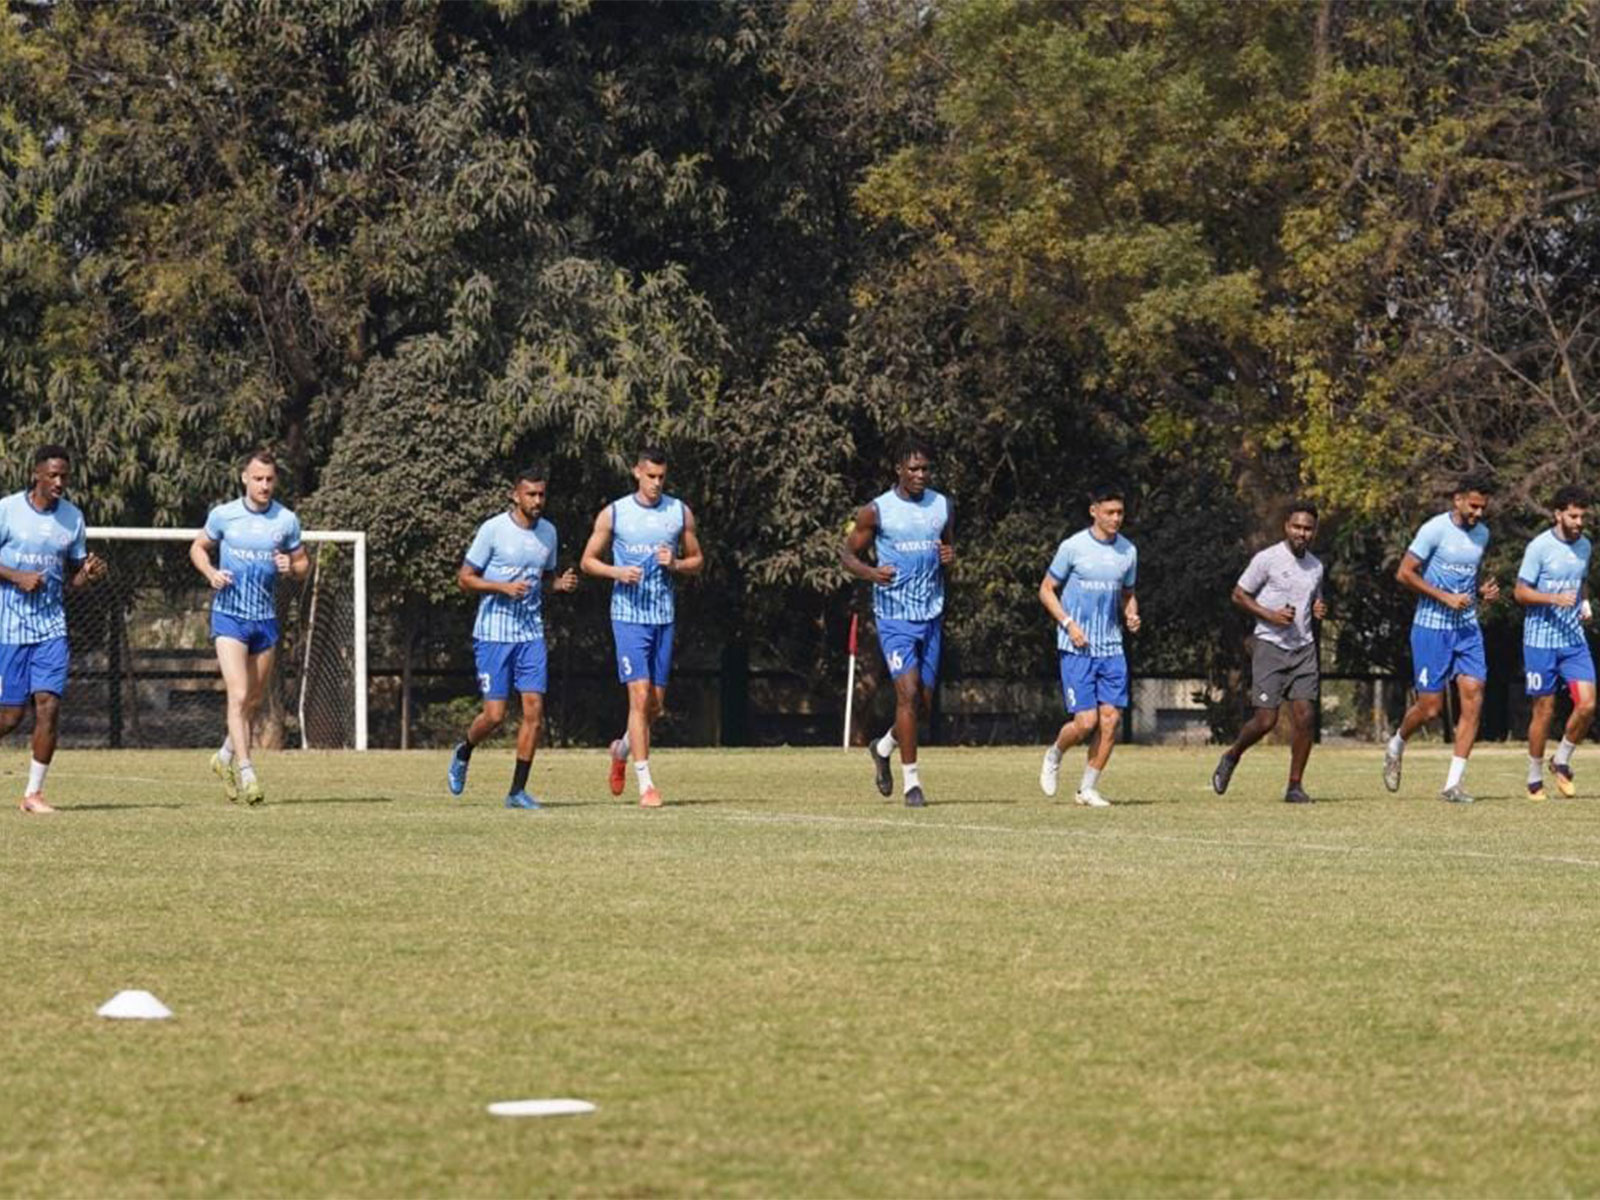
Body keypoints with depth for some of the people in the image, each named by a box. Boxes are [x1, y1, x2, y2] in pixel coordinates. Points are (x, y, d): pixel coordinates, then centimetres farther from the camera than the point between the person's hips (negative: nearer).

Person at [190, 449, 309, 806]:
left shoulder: (287, 520, 2)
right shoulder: (223, 515, -2)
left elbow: (303, 564, 12)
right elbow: (198, 547, 12)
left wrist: (291, 568, -12)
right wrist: (211, 572, -8)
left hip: (265, 618, 3)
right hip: (229, 614, -3)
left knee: (255, 700, 12)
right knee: (239, 696, -16)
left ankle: (226, 758, 35)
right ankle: (245, 771, -17)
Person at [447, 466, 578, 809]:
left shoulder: (548, 532, 9)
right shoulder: (493, 529, -8)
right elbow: (465, 578, -5)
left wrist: (562, 583, 1)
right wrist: (504, 587, -18)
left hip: (531, 633, 5)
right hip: (493, 634, -5)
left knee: (534, 708, -6)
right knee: (494, 714, -7)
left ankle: (518, 790, 2)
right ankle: (463, 752, 26)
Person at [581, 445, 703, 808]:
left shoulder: (680, 513, 6)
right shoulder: (613, 514, 0)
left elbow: (697, 560, 14)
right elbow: (588, 561, 6)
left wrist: (675, 564, -8)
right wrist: (617, 572, -13)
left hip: (664, 617, 3)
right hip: (628, 615, -3)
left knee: (656, 704, 8)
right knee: (640, 695, -13)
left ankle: (621, 749, 38)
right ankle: (645, 784, -11)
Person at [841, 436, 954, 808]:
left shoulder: (942, 506, 8)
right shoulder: (876, 511, -5)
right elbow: (847, 553, 3)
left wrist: (950, 557, -4)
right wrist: (871, 572, -18)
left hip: (931, 615, 5)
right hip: (894, 615, -5)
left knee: (925, 702, 8)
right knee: (908, 693, -14)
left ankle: (883, 748, 36)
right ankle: (910, 781, -7)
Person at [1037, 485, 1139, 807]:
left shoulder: (1128, 551, 8)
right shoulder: (1073, 547, -6)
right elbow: (1046, 590, 0)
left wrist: (1131, 616, 0)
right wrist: (1069, 623, -12)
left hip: (1111, 648, 5)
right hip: (1076, 648, -5)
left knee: (1111, 718, -5)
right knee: (1086, 720, -12)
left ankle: (1088, 788, 7)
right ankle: (1054, 756, 19)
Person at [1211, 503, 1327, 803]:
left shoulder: (1315, 566, 12)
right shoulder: (1267, 559, -6)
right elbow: (1239, 595, -2)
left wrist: (1319, 610, 4)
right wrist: (1270, 615, -14)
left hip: (1303, 648, 5)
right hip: (1270, 646, -5)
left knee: (1304, 716, -6)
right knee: (1266, 720, -8)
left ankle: (1295, 786, 3)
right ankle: (1232, 756, 21)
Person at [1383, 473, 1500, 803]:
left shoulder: (1482, 534, 10)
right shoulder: (1435, 529, -10)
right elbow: (1404, 573, -12)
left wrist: (1483, 591, 5)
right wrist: (1446, 598, -17)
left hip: (1468, 628, 6)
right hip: (1431, 628, -6)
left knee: (1473, 698, -9)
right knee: (1430, 708, -4)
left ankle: (1453, 783, -7)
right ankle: (1396, 746, 29)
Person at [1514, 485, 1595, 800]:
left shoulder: (1584, 546, 8)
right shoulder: (1539, 547, -11)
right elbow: (1520, 592, -9)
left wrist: (1583, 603, 4)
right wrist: (1555, 599, -23)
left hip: (1574, 638, 5)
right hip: (1541, 640, -5)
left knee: (1587, 704, -8)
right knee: (1544, 710, 0)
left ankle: (1562, 761, 14)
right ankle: (1534, 778, 15)